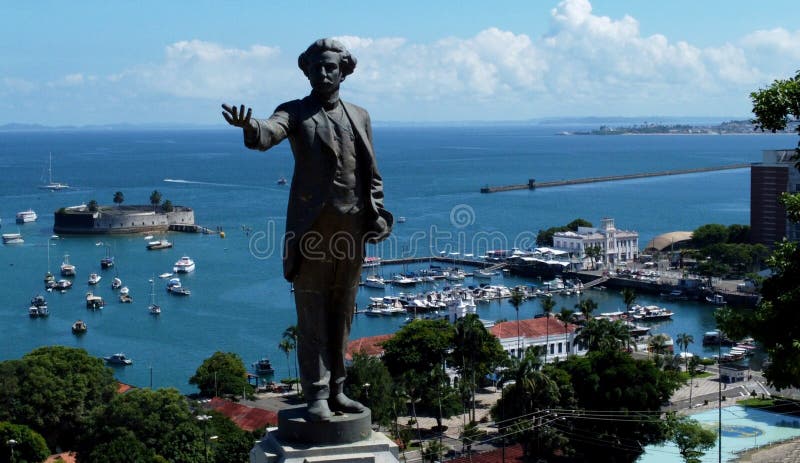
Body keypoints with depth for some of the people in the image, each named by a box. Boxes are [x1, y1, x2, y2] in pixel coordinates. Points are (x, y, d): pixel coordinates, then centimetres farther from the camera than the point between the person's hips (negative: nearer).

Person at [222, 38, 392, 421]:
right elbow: (268, 134, -20)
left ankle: (336, 391, 19)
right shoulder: (295, 113, 3)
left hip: (352, 229, 4)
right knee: (312, 317, -2)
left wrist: (378, 217, 5)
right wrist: (249, 126, -43)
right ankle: (317, 396, 2)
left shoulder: (359, 116, 16)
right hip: (312, 228, -4)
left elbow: (372, 173, 17)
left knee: (341, 317, 11)